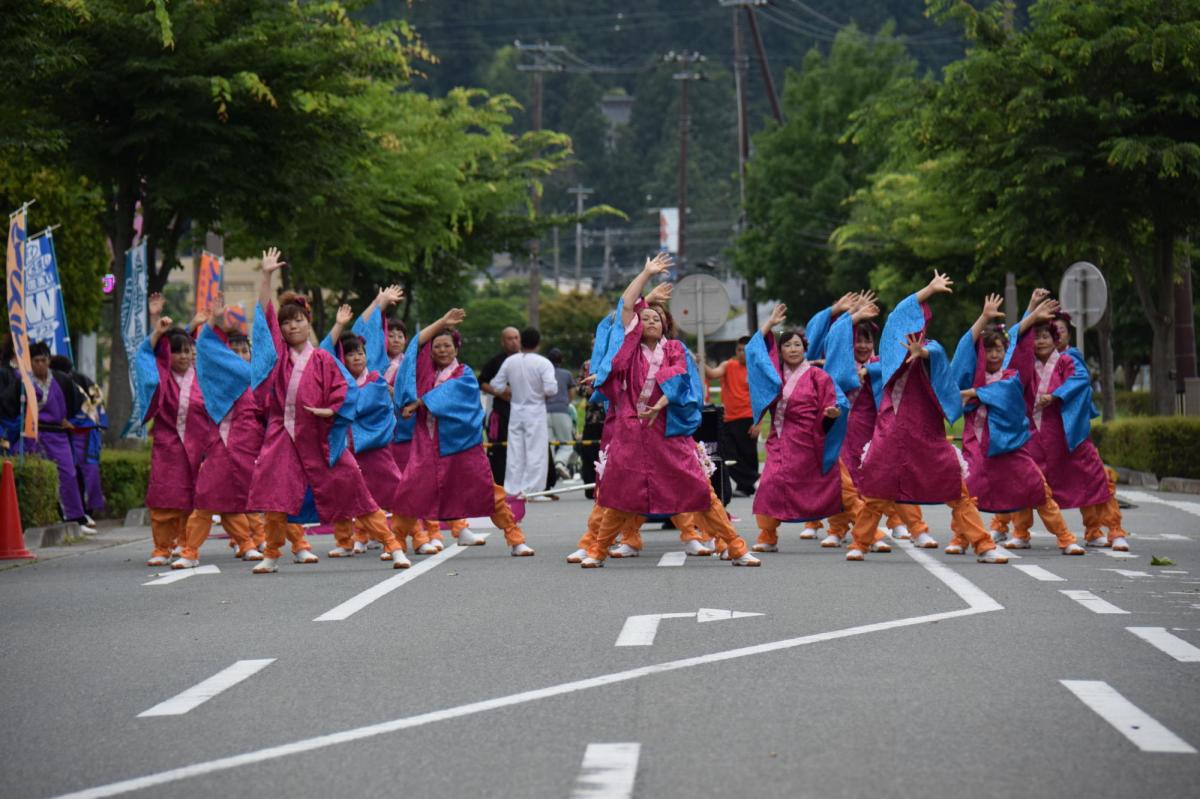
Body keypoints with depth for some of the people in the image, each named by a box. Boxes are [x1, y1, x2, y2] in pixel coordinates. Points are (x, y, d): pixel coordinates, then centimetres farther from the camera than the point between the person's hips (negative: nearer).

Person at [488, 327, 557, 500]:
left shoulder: (510, 361, 1)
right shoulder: (543, 363, -12)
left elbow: (497, 386, 3)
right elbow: (551, 389, -19)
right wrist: (543, 395, 2)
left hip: (516, 410, 4)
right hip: (535, 411, -4)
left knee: (515, 452, 10)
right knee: (535, 452, 1)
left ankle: (513, 490, 11)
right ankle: (531, 490, -2)